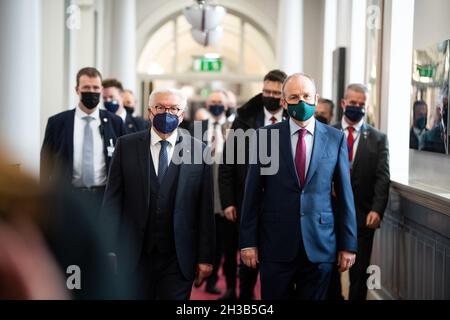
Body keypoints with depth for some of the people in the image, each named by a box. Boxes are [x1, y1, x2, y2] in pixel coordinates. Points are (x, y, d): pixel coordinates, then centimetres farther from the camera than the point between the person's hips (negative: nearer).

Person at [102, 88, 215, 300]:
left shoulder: (198, 150, 1)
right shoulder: (126, 146, 3)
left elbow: (205, 208, 1)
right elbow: (113, 199, 2)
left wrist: (205, 257, -1)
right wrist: (109, 249, -4)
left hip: (179, 258, 0)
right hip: (134, 255, 1)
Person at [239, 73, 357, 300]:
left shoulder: (336, 138, 3)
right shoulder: (265, 136, 0)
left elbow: (344, 194, 4)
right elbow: (252, 193, 1)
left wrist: (348, 244, 3)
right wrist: (248, 242, -2)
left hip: (320, 245, 1)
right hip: (276, 245, -1)